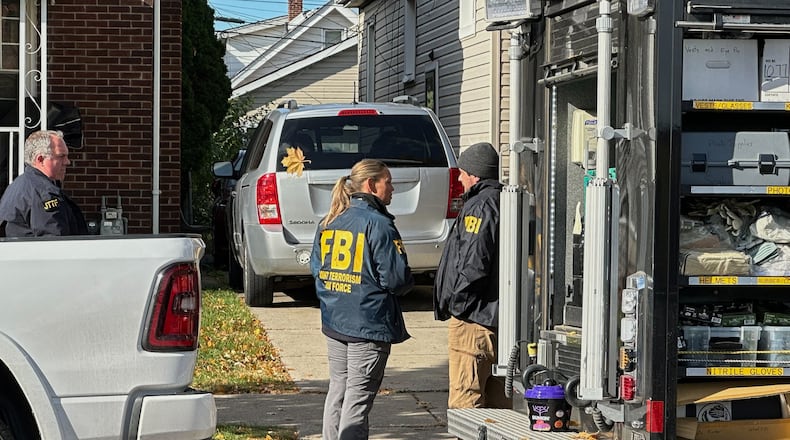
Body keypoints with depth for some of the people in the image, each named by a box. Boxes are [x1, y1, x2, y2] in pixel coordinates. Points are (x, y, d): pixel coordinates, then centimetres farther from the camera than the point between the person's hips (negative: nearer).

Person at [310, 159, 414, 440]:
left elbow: (316, 267, 14)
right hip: (370, 324, -7)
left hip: (333, 321, 7)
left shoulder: (328, 223, 8)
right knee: (359, 396, -3)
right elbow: (396, 278, -17)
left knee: (338, 389, 17)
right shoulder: (378, 224, -15)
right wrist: (406, 284, 4)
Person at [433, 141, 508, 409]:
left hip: (473, 319, -10)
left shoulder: (480, 206, -13)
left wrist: (454, 303, -8)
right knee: (496, 400, 14)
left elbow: (474, 264, -20)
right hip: (497, 320, 10)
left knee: (465, 398, -8)